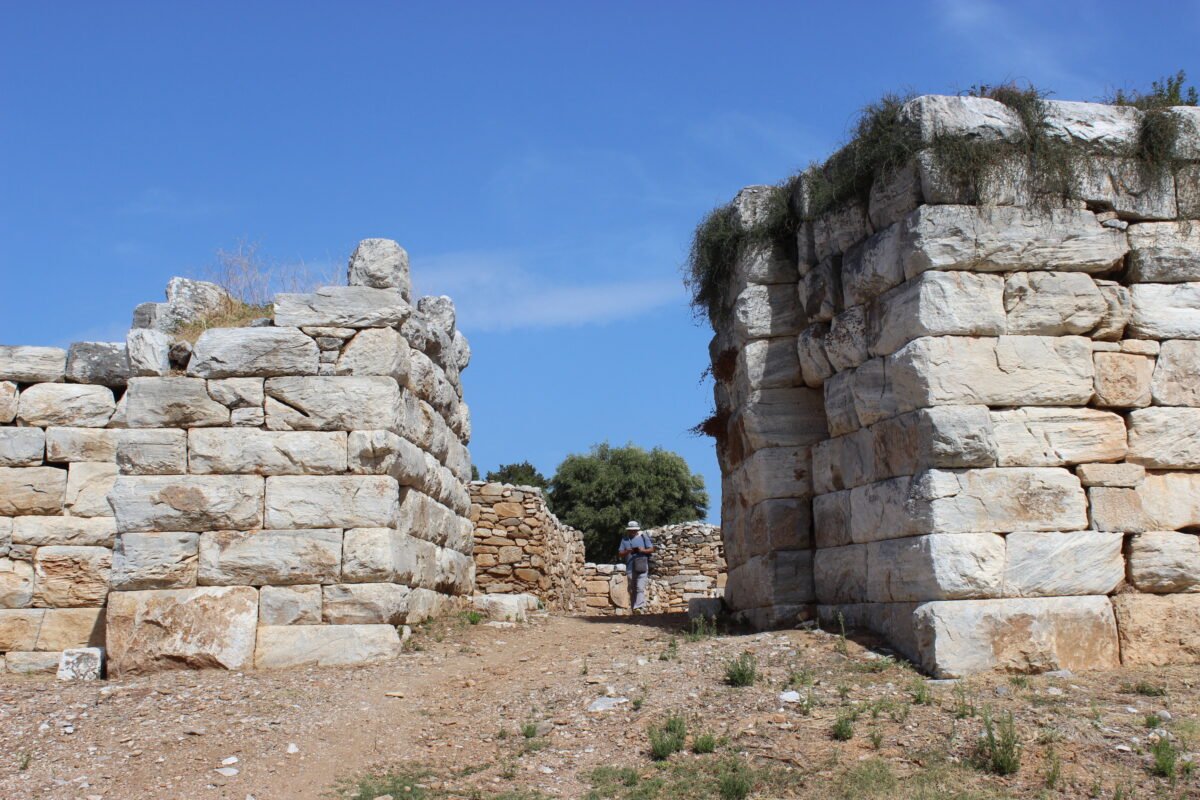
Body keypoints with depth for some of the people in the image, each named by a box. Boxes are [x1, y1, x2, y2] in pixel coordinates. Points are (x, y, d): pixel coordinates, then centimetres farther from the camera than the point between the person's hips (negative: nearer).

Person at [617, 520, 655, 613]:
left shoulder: (643, 537, 8)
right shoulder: (624, 539, 13)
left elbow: (651, 549, 7)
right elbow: (620, 553, 11)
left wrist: (643, 550, -12)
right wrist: (628, 551, -9)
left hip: (642, 567, -3)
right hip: (630, 568, 3)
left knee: (640, 588, -16)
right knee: (632, 590, 7)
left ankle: (639, 607, -26)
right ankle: (633, 609, 12)